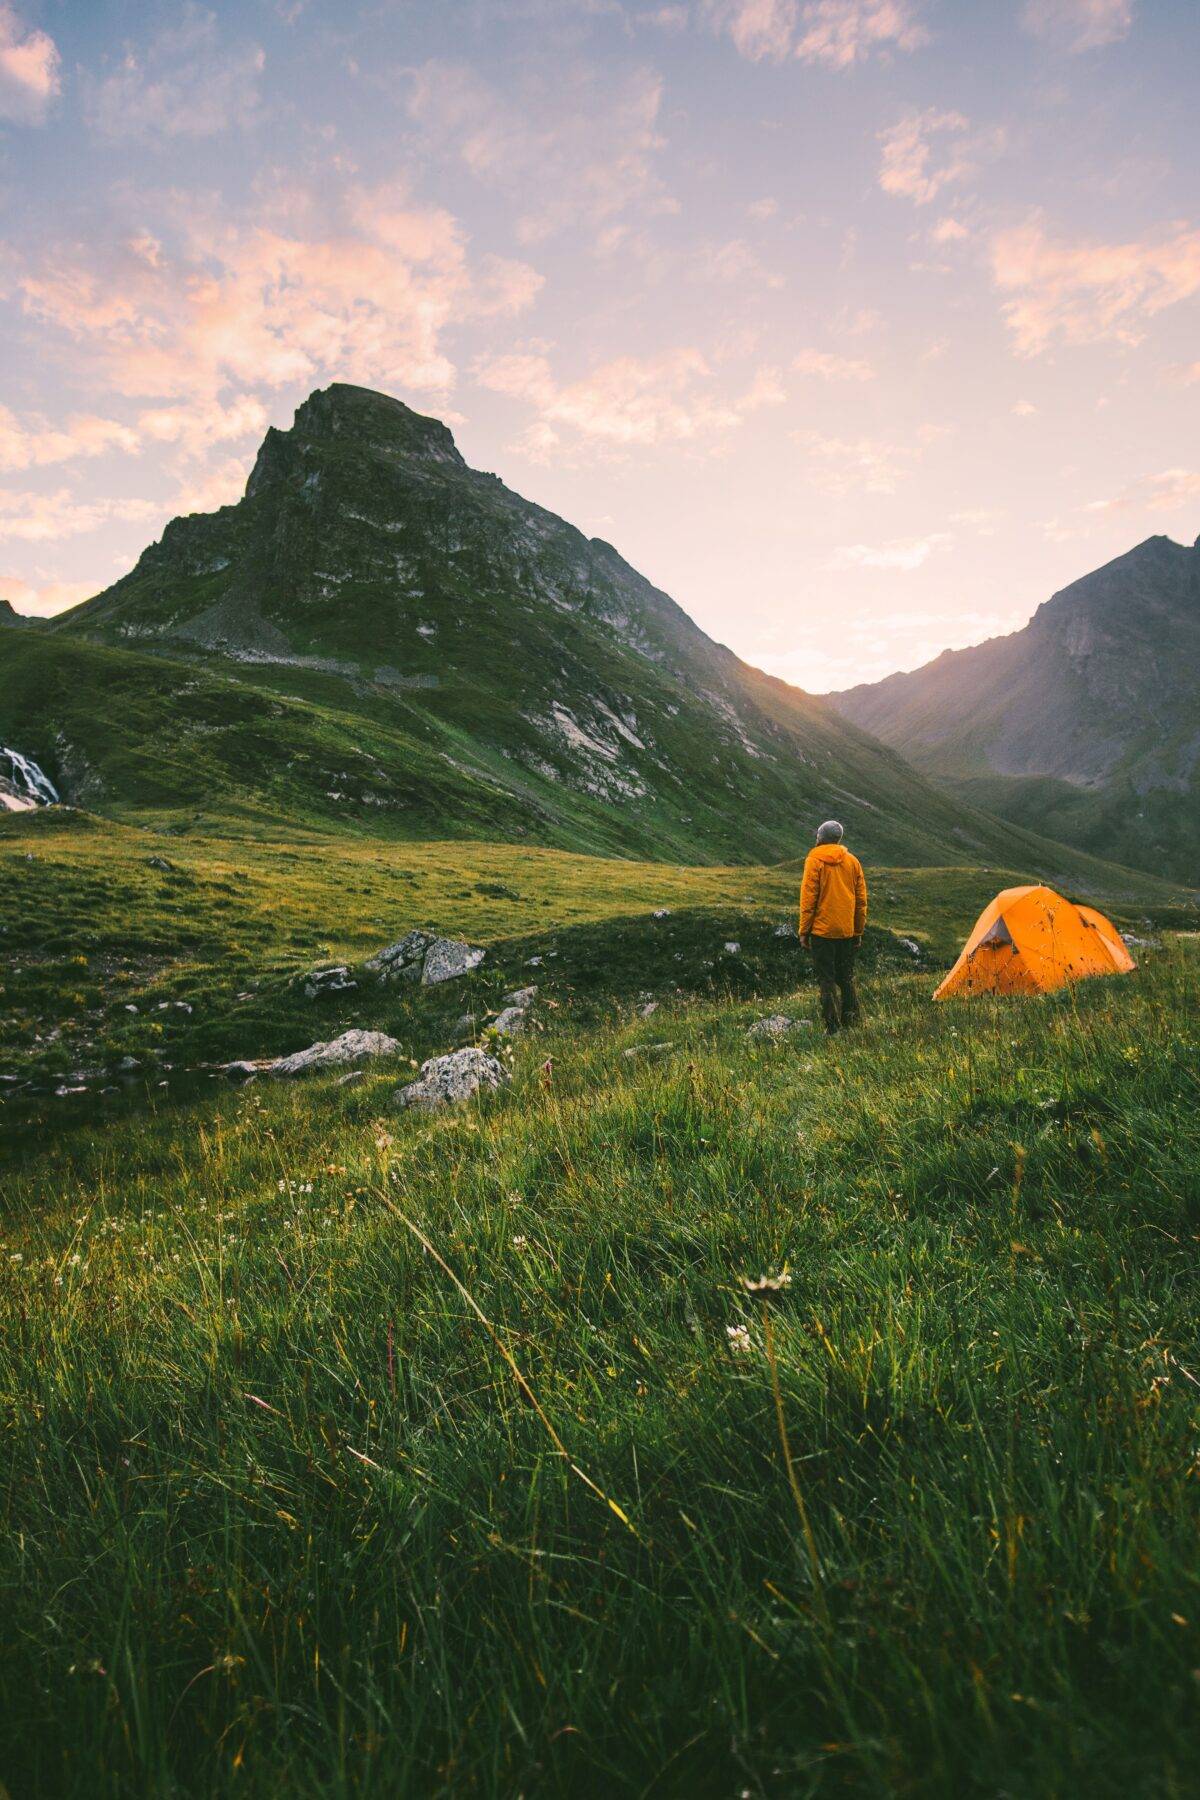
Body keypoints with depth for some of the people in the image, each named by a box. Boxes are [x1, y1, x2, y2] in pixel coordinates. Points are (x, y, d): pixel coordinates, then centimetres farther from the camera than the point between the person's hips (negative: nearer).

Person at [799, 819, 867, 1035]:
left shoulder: (814, 861, -7)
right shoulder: (852, 861, 7)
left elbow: (808, 898, -9)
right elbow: (861, 899, 9)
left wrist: (804, 931, -3)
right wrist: (859, 930, 16)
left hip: (822, 930, -4)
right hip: (848, 931, 4)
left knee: (826, 978, 1)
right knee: (846, 976, 17)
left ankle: (833, 1025, 0)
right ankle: (852, 1017, 18)